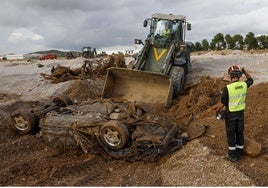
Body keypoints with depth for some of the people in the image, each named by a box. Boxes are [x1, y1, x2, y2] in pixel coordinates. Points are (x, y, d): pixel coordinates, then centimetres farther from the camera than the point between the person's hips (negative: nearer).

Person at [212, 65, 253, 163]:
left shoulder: (227, 88, -24)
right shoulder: (244, 85, -10)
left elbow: (222, 104, -17)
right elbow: (250, 80, 16)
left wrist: (216, 109, 1)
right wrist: (244, 71, 21)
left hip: (231, 114, -4)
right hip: (241, 113, 5)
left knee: (231, 134, 10)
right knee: (240, 133, 16)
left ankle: (233, 155, 20)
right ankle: (239, 154, 29)